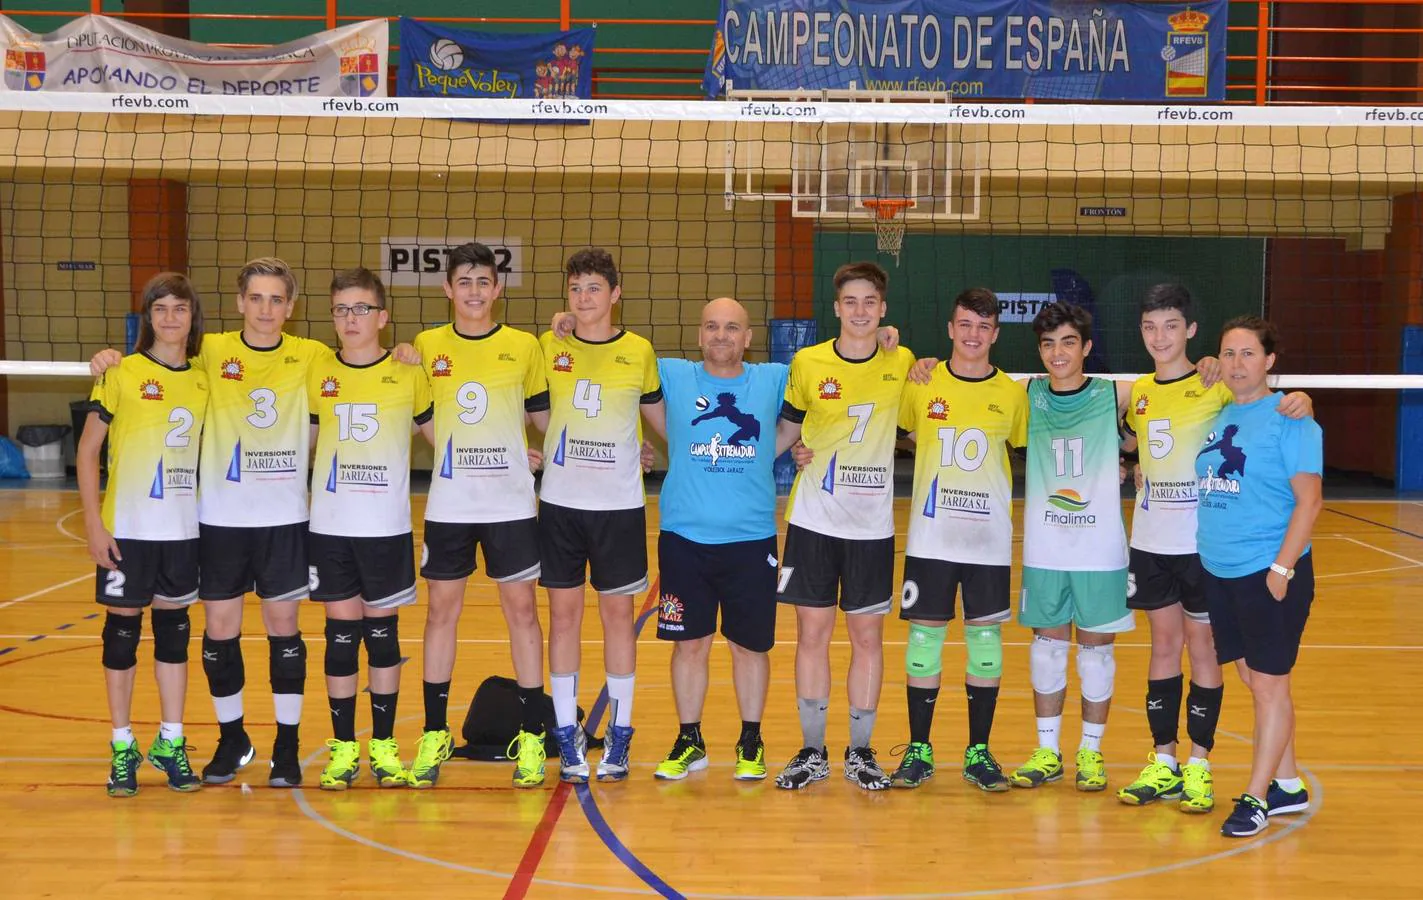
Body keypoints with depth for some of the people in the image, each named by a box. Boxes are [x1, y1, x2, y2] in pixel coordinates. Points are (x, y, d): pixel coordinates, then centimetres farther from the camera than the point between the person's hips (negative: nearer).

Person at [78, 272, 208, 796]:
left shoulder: (202, 380, 6)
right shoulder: (122, 372, -5)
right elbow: (87, 449, -4)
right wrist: (93, 524, -10)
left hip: (182, 529, 4)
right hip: (127, 529, -3)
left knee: (174, 627, 10)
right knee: (123, 627, 5)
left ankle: (170, 744, 21)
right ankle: (122, 748, 16)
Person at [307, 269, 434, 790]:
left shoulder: (408, 376, 1)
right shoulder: (317, 377, 5)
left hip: (387, 528, -1)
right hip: (330, 528, 1)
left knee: (383, 631, 5)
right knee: (341, 632, 4)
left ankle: (384, 746, 15)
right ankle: (343, 747, 13)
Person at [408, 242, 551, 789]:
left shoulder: (525, 347, 1)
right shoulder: (427, 347, 3)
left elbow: (545, 418, 8)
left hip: (511, 504, -1)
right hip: (448, 505, 1)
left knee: (521, 609, 2)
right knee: (441, 610, 6)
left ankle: (531, 737, 10)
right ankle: (434, 735, 17)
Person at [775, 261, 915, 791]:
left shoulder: (902, 365, 0)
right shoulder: (807, 364, -1)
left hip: (872, 526, 0)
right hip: (813, 522, 0)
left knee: (868, 635, 5)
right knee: (812, 632, 4)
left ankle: (861, 751, 18)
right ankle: (812, 752, 16)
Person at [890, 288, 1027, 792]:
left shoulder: (1012, 394, 2)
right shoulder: (921, 385, 1)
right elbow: (903, 433, 14)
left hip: (989, 541, 0)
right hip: (930, 537, 0)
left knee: (986, 638, 3)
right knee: (925, 635, 2)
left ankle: (979, 753, 14)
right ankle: (919, 750, 13)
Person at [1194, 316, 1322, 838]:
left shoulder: (1288, 419, -10)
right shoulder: (1217, 415, 9)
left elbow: (1309, 499, -14)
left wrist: (1282, 567, -19)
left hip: (1270, 573, -7)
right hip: (1220, 571, 7)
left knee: (1269, 683, 1)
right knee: (1251, 678, 14)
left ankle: (1256, 798, 10)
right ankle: (1287, 786, 27)